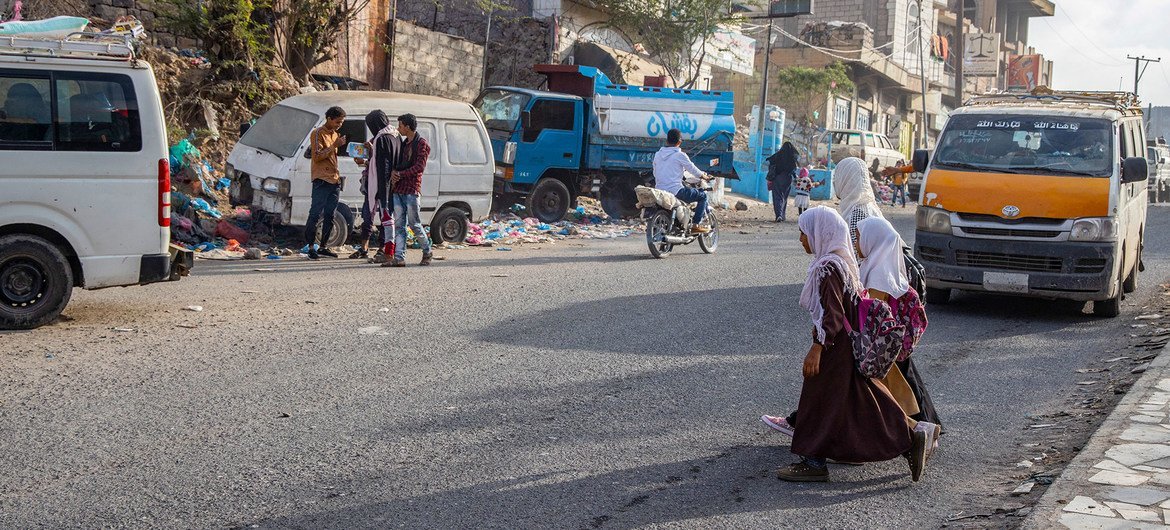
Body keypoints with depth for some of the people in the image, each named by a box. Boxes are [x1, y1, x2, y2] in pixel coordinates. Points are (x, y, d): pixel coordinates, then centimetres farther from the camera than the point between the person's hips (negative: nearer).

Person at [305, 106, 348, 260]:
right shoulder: (318, 134, -5)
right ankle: (311, 247, -8)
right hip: (321, 180, -8)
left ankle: (323, 247, 14)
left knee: (330, 216, 8)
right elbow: (317, 156, -14)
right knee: (316, 214, -9)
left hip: (335, 180, 8)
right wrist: (335, 145, -17)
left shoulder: (335, 134, 19)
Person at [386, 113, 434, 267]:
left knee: (414, 224, -1)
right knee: (399, 225, 1)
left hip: (411, 190, -7)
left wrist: (400, 174, -15)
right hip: (398, 189, 7)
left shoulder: (422, 144, -5)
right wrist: (393, 172, -1)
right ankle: (399, 257, -1)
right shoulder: (404, 144, 20)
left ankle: (427, 253, 17)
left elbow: (420, 167, -14)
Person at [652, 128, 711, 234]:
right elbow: (693, 170, 3)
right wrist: (703, 176, 22)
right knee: (702, 195, 9)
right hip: (675, 191, -7)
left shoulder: (657, 155, 9)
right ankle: (695, 226, 1)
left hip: (659, 192, 7)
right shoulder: (680, 155, -8)